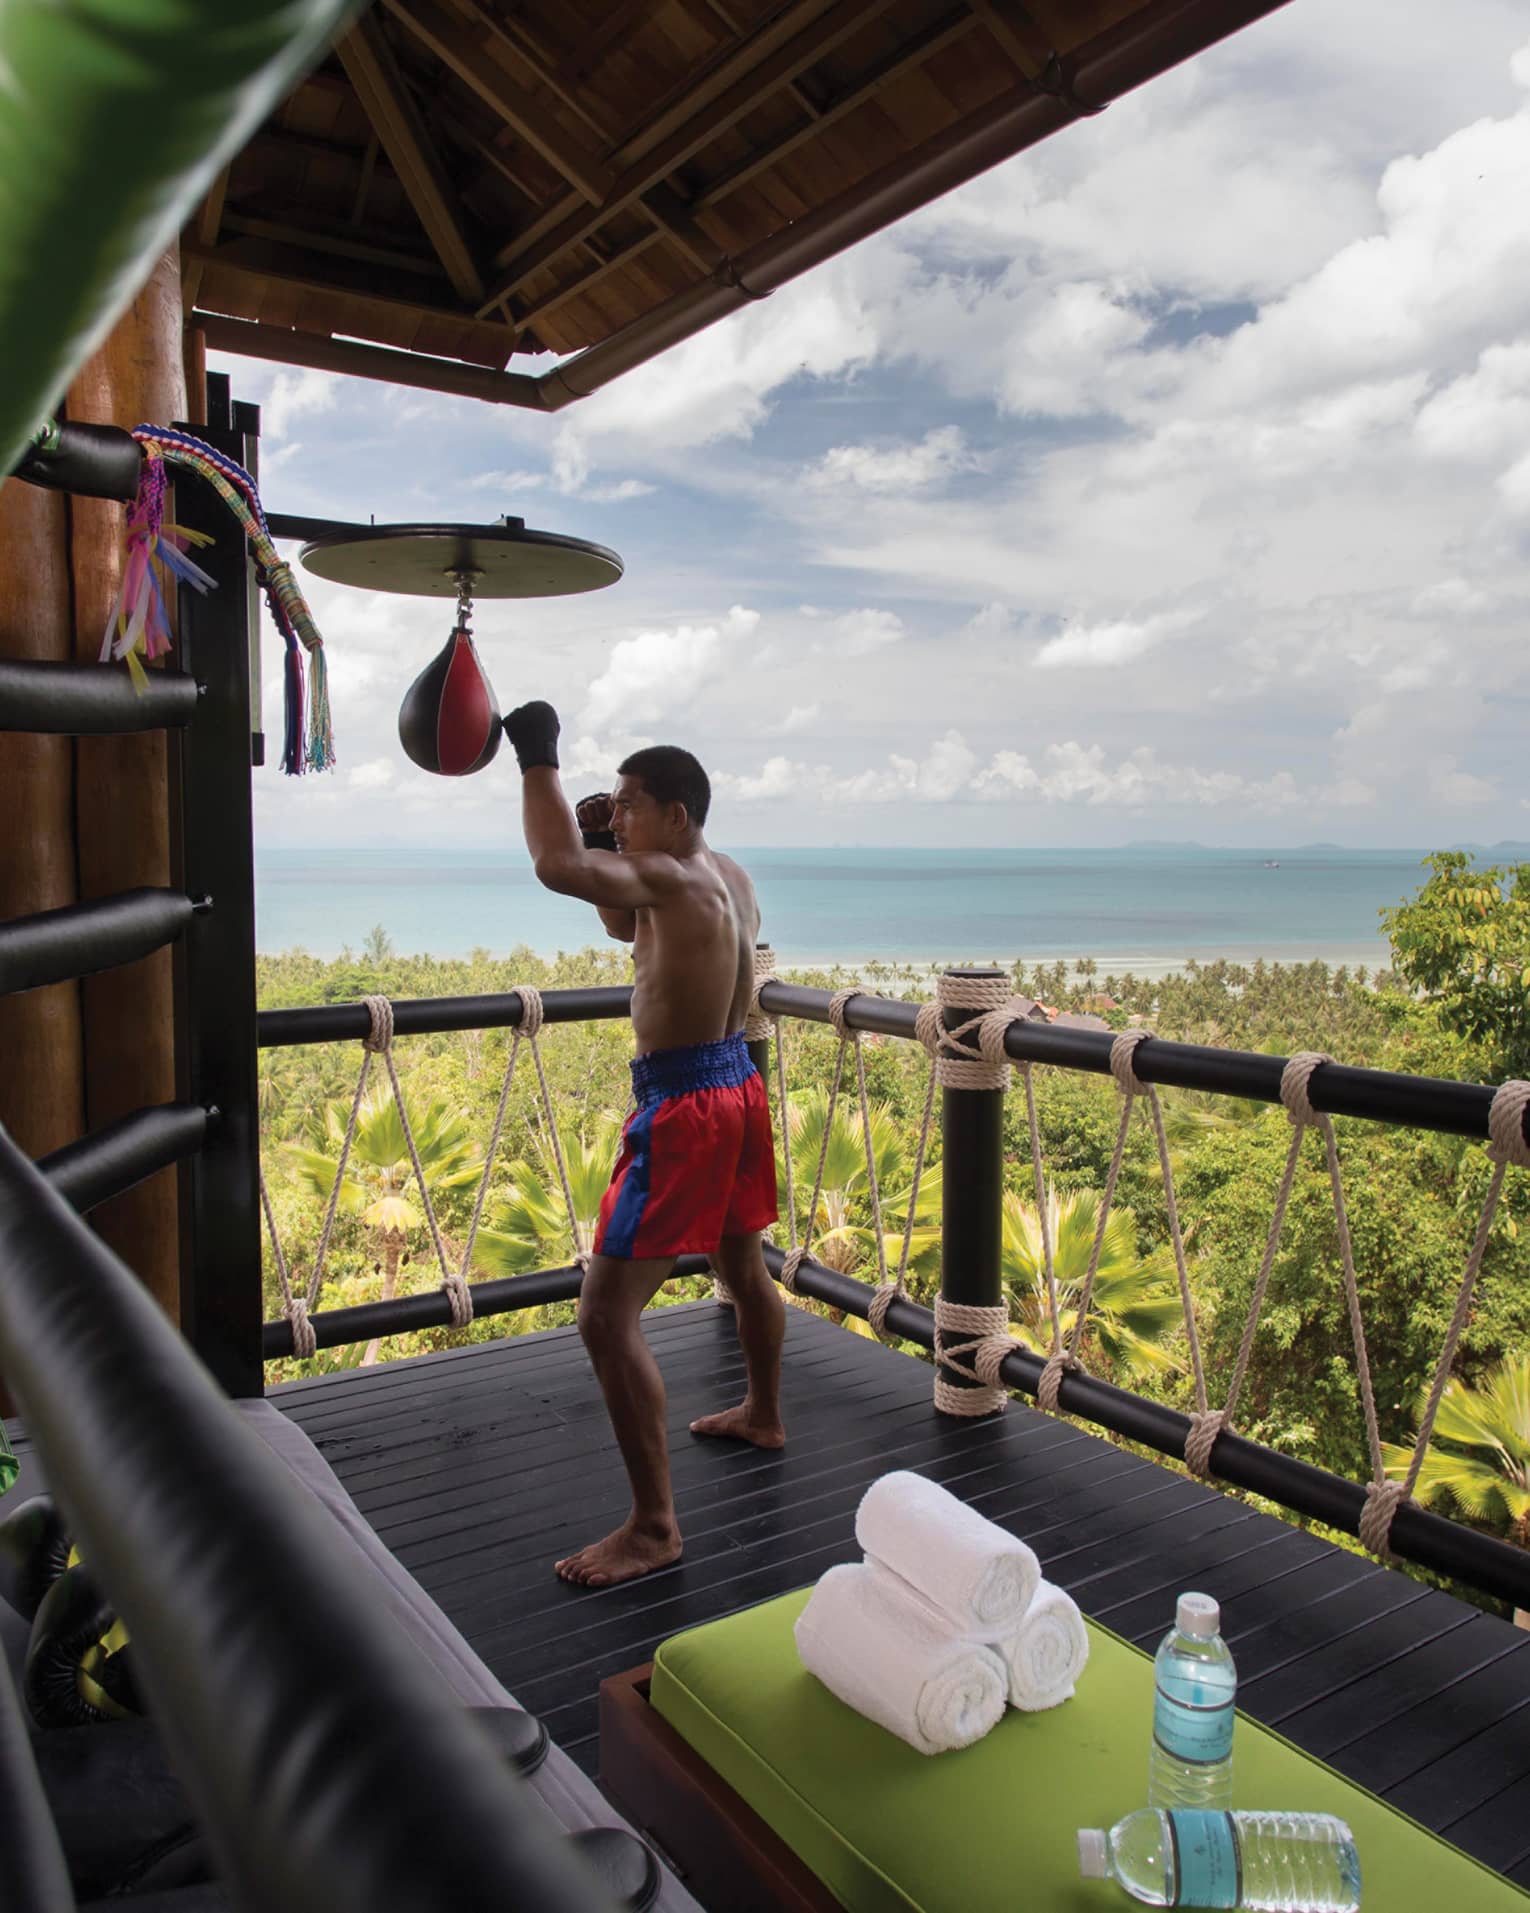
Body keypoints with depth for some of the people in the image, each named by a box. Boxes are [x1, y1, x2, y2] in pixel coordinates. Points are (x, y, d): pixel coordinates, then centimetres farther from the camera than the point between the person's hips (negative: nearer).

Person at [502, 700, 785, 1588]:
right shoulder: (731, 876, 7)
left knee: (608, 1315, -7)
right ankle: (764, 1414, 52)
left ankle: (655, 1525, -1)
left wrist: (538, 760, -23)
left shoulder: (671, 879, -21)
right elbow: (625, 926, 21)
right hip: (737, 1083, 10)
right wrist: (603, 844, 5)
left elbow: (555, 866, -36)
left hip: (683, 1105, -10)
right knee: (742, 1265, 29)